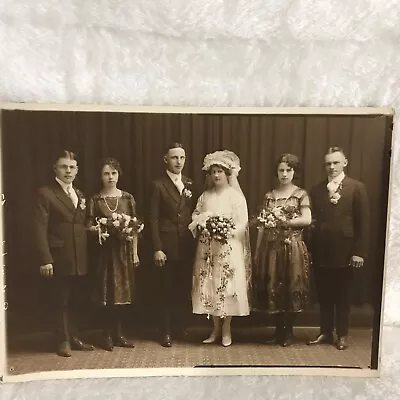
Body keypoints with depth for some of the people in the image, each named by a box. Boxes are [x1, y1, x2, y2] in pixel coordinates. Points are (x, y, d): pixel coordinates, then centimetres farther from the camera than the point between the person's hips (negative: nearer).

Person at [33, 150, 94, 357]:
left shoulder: (80, 195, 16)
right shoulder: (45, 193, -5)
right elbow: (40, 229, -12)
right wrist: (45, 259, -18)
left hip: (80, 259, 6)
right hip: (59, 258, -5)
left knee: (76, 300, 13)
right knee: (61, 301, 7)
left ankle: (73, 337, 27)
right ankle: (63, 341, 21)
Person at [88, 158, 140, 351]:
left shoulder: (128, 198, 5)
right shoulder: (95, 199, 1)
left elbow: (134, 227, 6)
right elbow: (89, 226, 1)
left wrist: (135, 253, 3)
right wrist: (98, 229, -21)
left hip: (124, 250, 2)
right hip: (105, 250, -2)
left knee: (123, 292, 7)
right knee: (107, 293, 2)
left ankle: (118, 333, 20)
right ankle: (107, 335, 16)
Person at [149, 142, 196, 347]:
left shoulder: (189, 184, 9)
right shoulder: (158, 185, -4)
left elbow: (193, 214, 11)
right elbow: (153, 219, -8)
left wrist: (196, 241, 2)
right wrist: (157, 248, -13)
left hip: (187, 246, 4)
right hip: (167, 246, -4)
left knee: (185, 289, 10)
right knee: (168, 290, 6)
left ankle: (182, 326, 27)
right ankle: (166, 332, 20)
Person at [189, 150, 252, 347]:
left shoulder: (236, 195, -2)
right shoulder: (205, 196, 11)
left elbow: (242, 223, -8)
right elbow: (195, 216, 11)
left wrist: (226, 231, -21)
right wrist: (200, 222, -10)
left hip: (229, 248, -4)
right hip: (207, 248, 4)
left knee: (227, 286, -1)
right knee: (209, 286, 6)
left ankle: (226, 329, 15)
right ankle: (216, 329, 20)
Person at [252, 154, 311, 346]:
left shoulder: (301, 194, 1)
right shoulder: (269, 196, 9)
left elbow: (307, 220, -11)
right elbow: (262, 226, 7)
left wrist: (284, 221, -17)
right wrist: (257, 251, 4)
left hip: (292, 247, -3)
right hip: (271, 247, 3)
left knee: (291, 288, 3)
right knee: (272, 287, 6)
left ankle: (289, 331, 19)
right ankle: (278, 329, 22)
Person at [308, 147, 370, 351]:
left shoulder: (357, 188, -1)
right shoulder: (316, 190, 7)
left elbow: (363, 222, -4)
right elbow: (312, 221, 4)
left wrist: (359, 251, -9)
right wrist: (311, 248, -3)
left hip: (345, 251, -2)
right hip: (321, 251, 3)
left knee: (343, 295, 10)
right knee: (324, 295, 11)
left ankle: (342, 335, 24)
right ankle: (325, 332, 25)